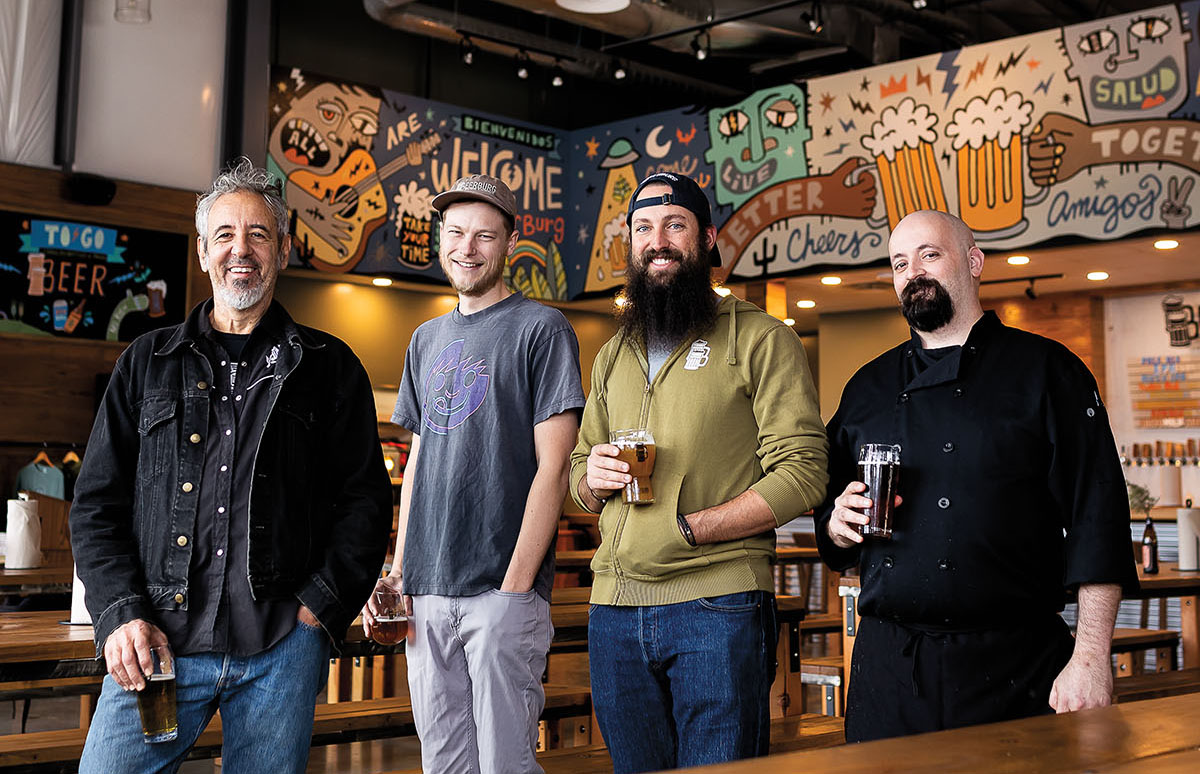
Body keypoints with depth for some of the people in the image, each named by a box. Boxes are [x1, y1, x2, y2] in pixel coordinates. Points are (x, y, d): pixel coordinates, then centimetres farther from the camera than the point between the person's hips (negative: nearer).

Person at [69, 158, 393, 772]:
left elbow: (365, 498, 7)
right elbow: (97, 502, 10)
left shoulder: (328, 368, 9)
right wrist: (120, 613, -3)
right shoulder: (148, 361, 12)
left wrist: (321, 606, -5)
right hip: (156, 641, 1)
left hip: (281, 648, -1)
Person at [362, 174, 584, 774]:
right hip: (427, 591, 6)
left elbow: (551, 468, -8)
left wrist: (515, 583, -15)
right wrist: (398, 571, 10)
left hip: (503, 590, -6)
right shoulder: (427, 340, 17)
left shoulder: (542, 330, -2)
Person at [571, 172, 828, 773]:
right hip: (614, 608, 5)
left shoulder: (759, 339, 0)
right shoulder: (613, 355, 19)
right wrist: (592, 478, 0)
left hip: (719, 605, -5)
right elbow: (578, 470, 25)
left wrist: (687, 529, -16)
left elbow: (801, 474, -9)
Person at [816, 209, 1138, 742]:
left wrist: (1090, 659, -12)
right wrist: (839, 526, -3)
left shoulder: (1046, 370, 1)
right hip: (887, 665, 3)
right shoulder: (867, 388, 13)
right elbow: (831, 527, 21)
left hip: (1016, 668, -3)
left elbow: (1096, 520, -5)